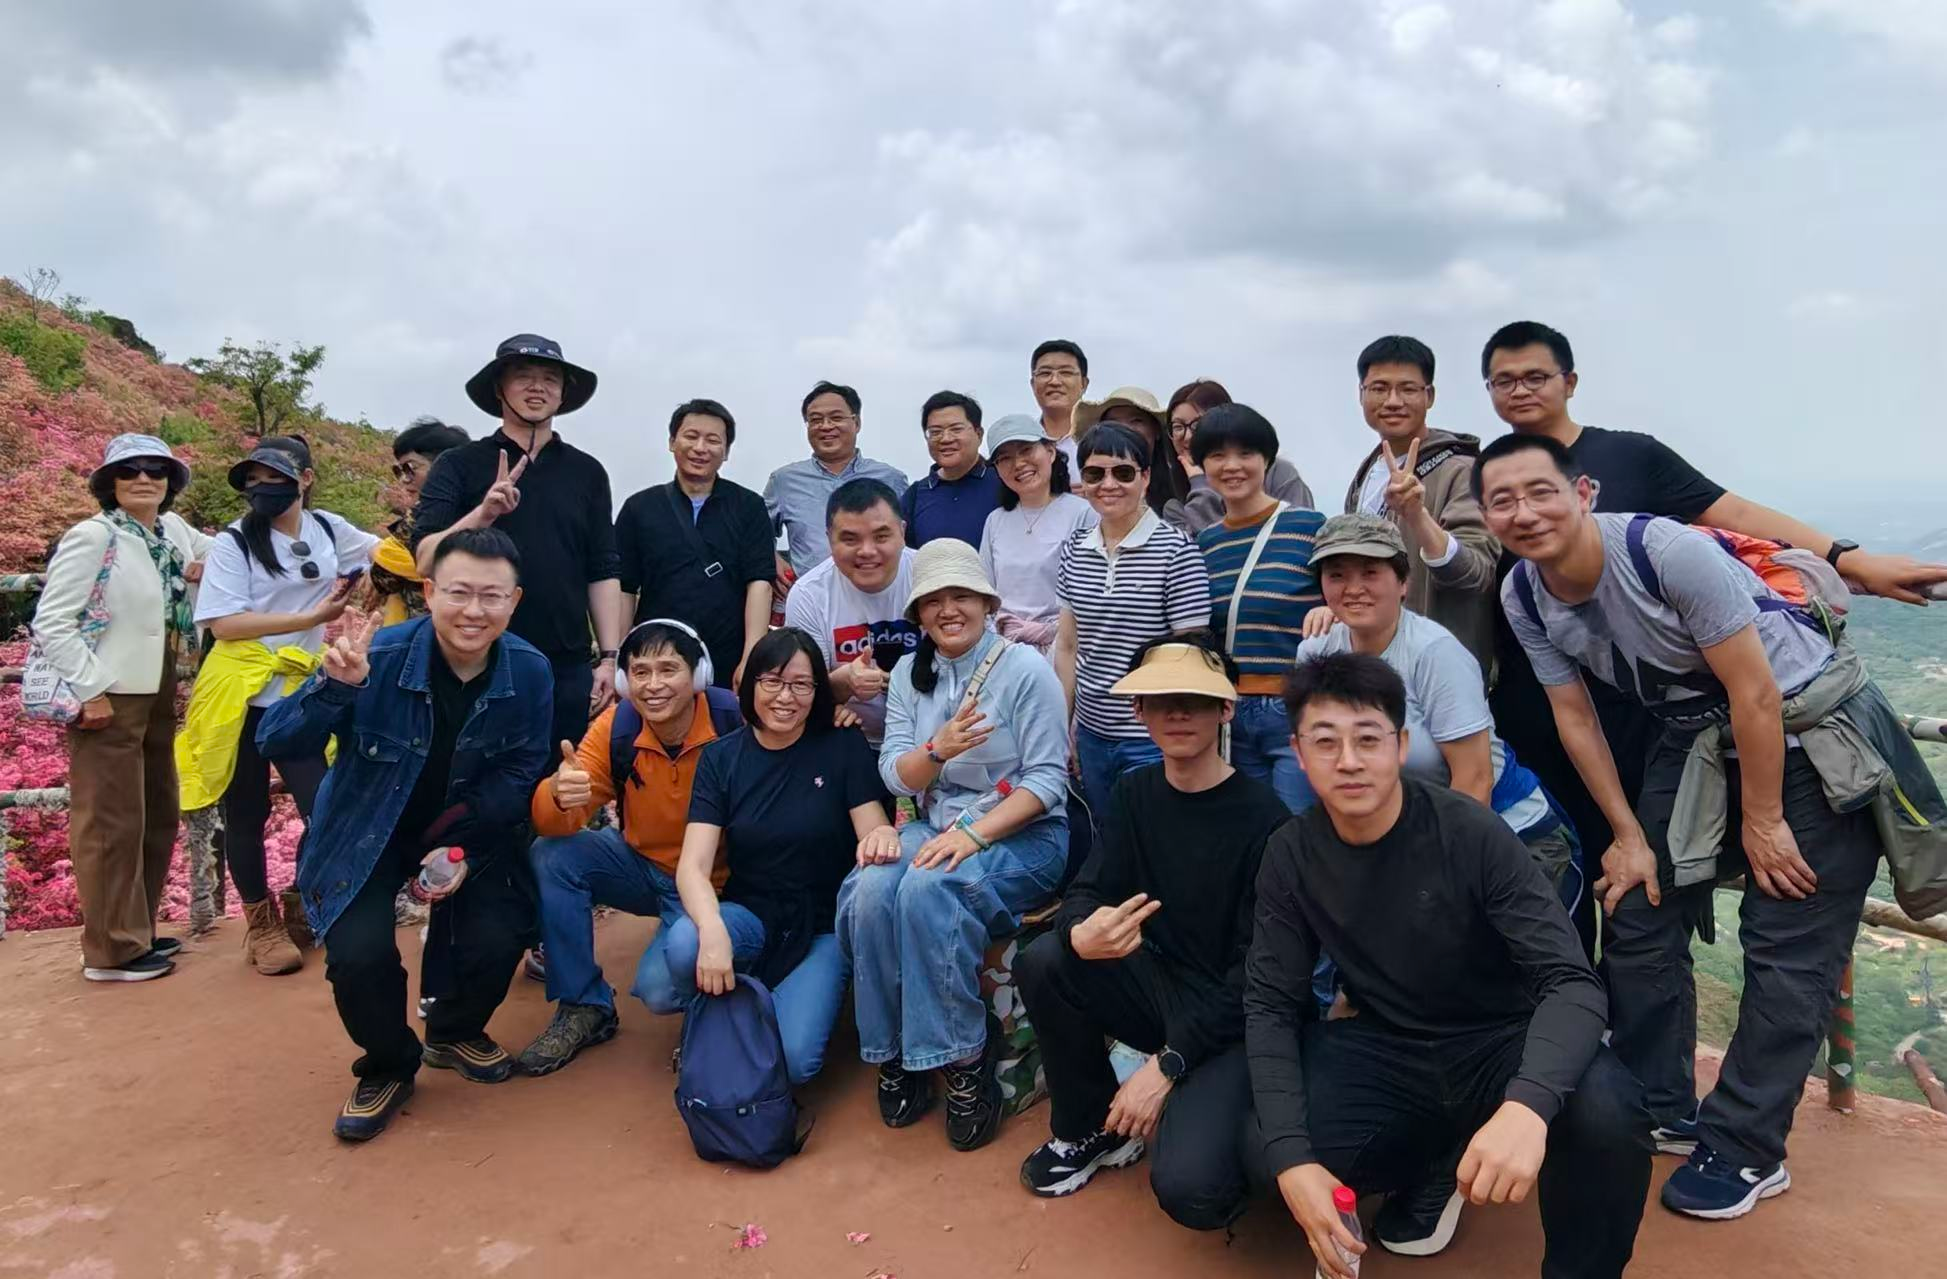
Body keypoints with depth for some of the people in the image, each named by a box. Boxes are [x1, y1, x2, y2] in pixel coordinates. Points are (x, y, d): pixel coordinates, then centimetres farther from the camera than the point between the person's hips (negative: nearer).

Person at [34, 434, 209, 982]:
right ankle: (111, 950, 11)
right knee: (112, 824, 0)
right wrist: (90, 691, -18)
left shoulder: (174, 530, 7)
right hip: (108, 699, -8)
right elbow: (50, 623, -15)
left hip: (157, 697, 8)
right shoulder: (92, 536, -12)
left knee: (159, 817, 15)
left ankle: (138, 930, 29)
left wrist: (205, 571, 1)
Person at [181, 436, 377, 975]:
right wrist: (311, 616, -18)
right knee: (247, 815, 8)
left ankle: (298, 908, 25)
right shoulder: (234, 541, -7)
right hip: (241, 698, -3)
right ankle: (261, 923, 25)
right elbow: (223, 624, -15)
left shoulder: (329, 529, 4)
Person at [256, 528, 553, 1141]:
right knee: (360, 952, -22)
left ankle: (455, 1033, 22)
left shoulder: (530, 671, -17)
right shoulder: (378, 657, -26)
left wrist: (464, 844, -21)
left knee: (495, 941, -16)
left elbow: (521, 771, -9)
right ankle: (387, 1067, 12)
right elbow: (275, 745, -24)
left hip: (468, 832, 2)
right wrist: (335, 687, -43)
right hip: (367, 833, -2)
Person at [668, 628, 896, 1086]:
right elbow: (693, 865, -12)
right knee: (683, 948, -32)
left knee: (793, 1060, -24)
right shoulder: (720, 757, -3)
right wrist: (712, 930, -33)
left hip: (824, 925, -1)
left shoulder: (844, 747, -5)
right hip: (750, 914, 2)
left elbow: (875, 833, -10)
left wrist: (882, 837, -38)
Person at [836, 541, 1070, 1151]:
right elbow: (896, 774, 3)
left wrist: (973, 833, -21)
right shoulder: (909, 673, 9)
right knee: (871, 890, -27)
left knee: (927, 890, -34)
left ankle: (964, 1059, -16)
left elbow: (1047, 780, -10)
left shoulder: (1026, 669, -6)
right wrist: (939, 748, -20)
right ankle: (896, 1051, -7)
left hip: (1022, 833, -4)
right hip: (933, 827, 4)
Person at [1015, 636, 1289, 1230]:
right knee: (1043, 961, -20)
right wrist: (1081, 935, -31)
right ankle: (1090, 1127, 4)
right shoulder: (1135, 793, 1)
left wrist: (1167, 1064, -22)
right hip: (1159, 986, 6)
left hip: (1232, 1016, -5)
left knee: (1188, 1186, -27)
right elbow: (1085, 892, -5)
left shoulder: (1263, 817, -18)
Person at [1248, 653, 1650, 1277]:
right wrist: (1291, 1159, -24)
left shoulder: (1473, 835, -20)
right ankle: (1429, 1167, 11)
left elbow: (1572, 983, -25)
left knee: (1604, 1114, -35)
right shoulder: (1290, 856, -9)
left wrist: (1527, 1105, -47)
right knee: (1248, 1155, -20)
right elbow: (1271, 1007, -8)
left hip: (1497, 1044, -3)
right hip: (1387, 1051, 3)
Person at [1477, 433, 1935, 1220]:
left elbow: (1756, 694, -23)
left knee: (1786, 948, -3)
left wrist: (1762, 821, -14)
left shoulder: (1667, 551, -29)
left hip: (1813, 730, -6)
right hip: (1697, 738, 6)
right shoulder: (1522, 596, -11)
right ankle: (1658, 1111, 23)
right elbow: (1574, 715, -1)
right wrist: (1629, 834, 0)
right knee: (1639, 916, 6)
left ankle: (1745, 1151, 10)